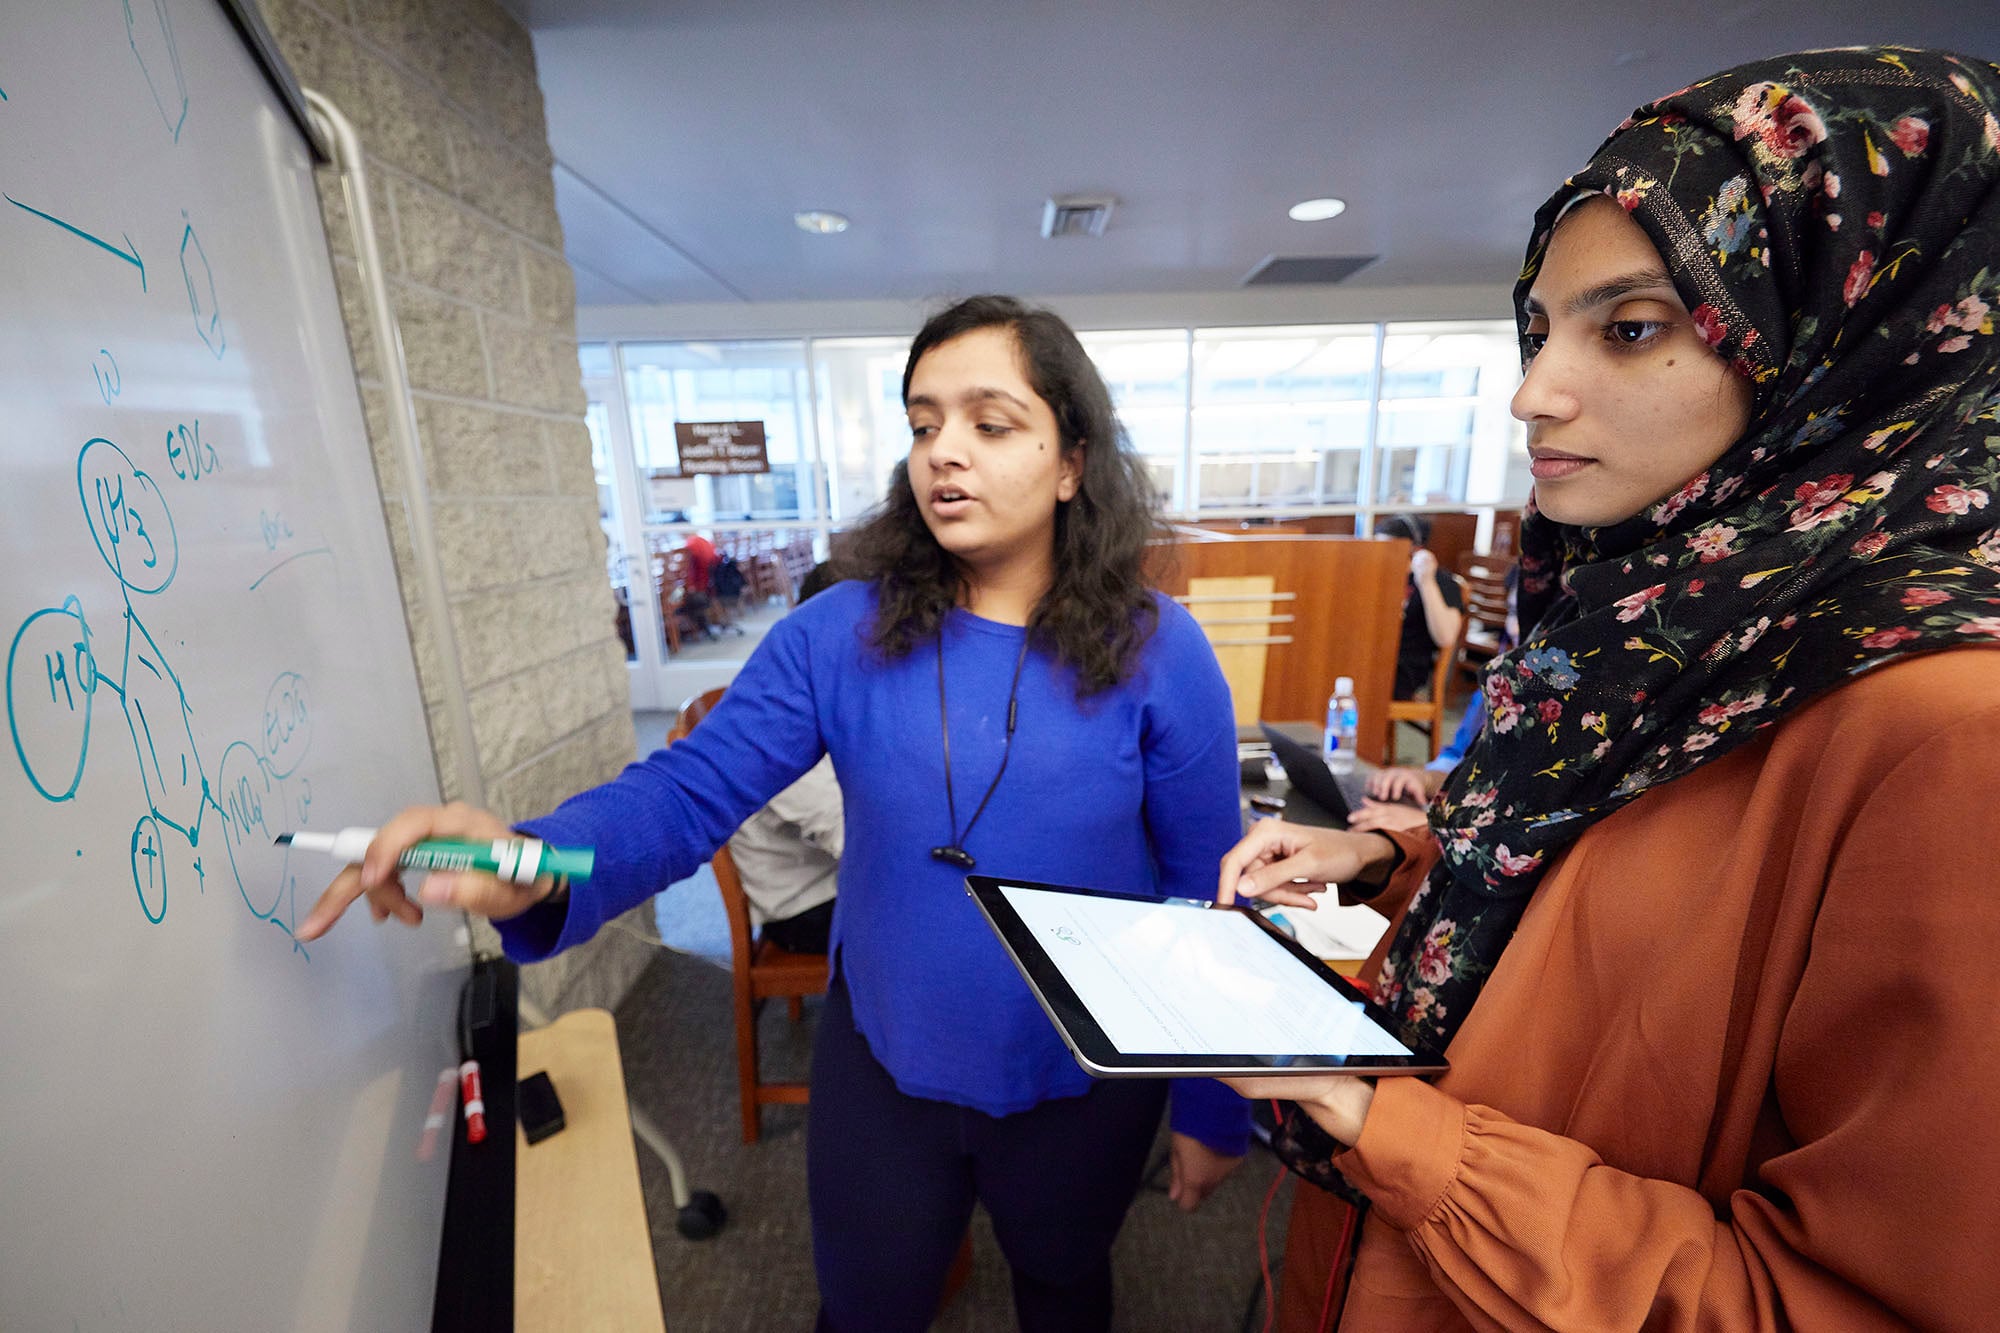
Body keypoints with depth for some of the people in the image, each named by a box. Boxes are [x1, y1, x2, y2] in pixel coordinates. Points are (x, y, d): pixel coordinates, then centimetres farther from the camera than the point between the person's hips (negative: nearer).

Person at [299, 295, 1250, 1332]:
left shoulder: (1157, 653, -16)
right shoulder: (841, 633, -12)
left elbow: (1212, 897, -9)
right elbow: (692, 788, -16)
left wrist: (1215, 1108, -2)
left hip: (1082, 1084, 0)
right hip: (881, 1061, 1)